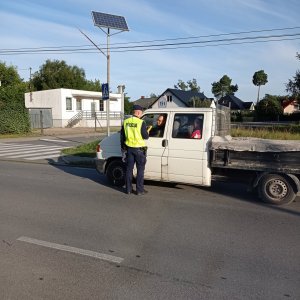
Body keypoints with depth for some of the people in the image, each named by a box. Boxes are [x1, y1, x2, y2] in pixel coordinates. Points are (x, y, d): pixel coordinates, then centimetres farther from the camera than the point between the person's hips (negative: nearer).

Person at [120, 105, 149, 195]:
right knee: (140, 170, 5)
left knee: (129, 169, 13)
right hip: (139, 149, -5)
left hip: (129, 148, 5)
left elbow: (122, 136, 11)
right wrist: (147, 132, 10)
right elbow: (145, 136, -12)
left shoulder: (125, 122, 3)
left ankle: (128, 189, 20)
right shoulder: (141, 123, -14)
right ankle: (140, 190, 10)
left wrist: (123, 147, 21)